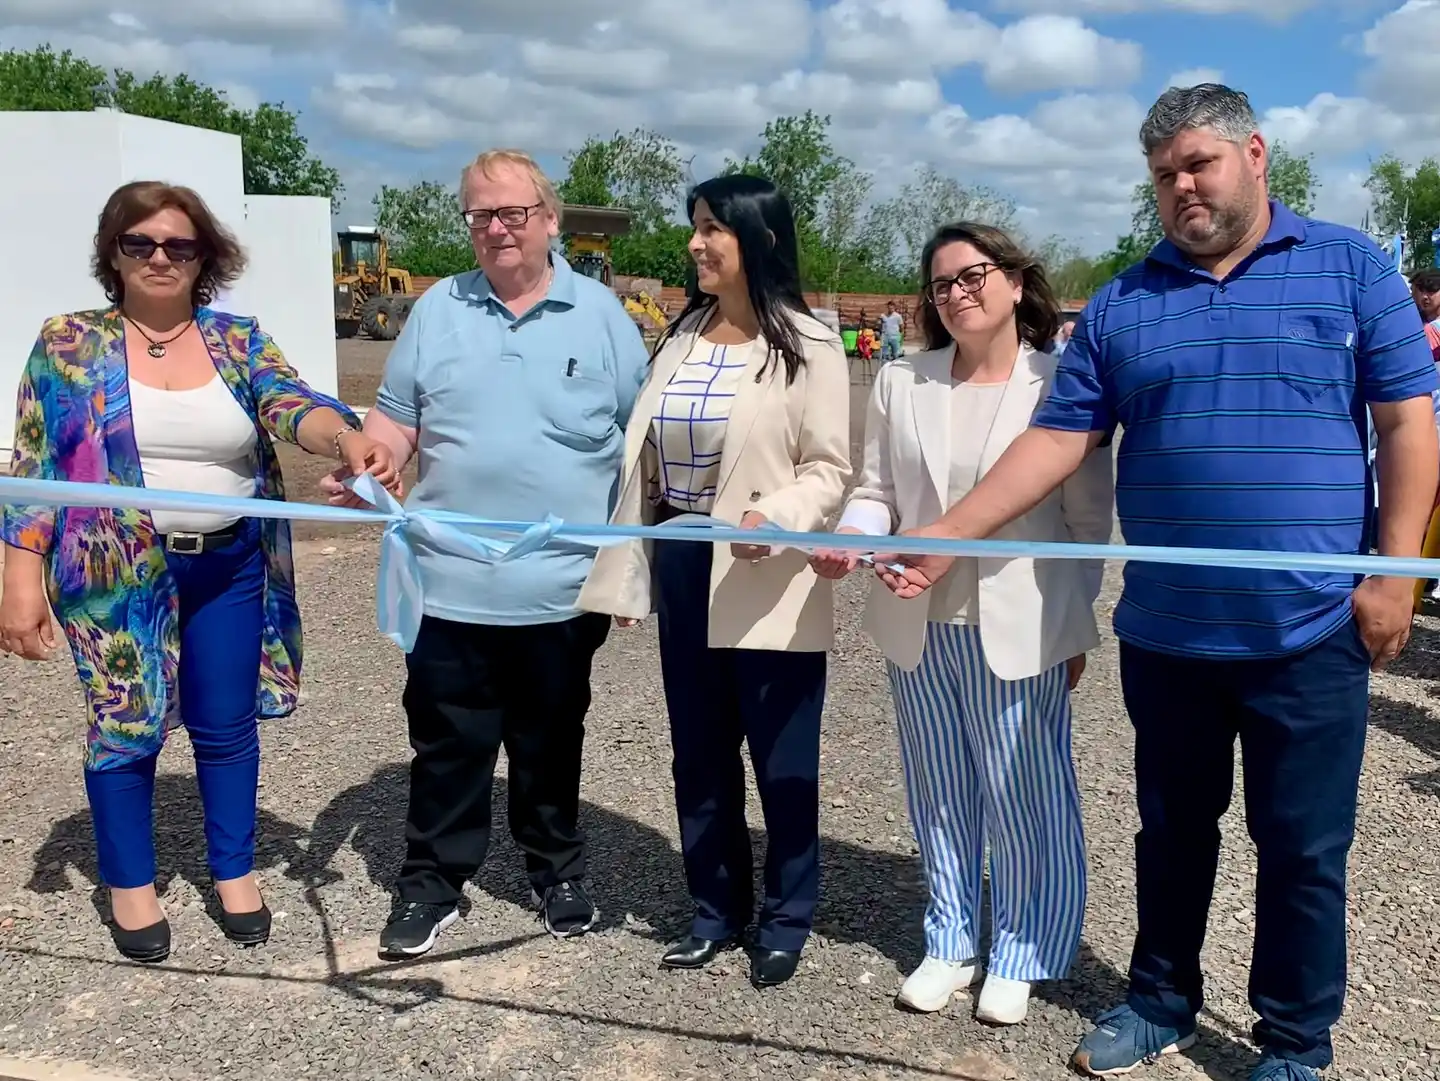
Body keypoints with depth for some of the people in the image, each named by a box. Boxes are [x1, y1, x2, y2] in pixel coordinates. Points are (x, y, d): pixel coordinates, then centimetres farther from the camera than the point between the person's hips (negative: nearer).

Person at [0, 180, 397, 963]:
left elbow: (290, 402, -16)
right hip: (115, 573, -2)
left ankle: (235, 871, 29)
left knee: (227, 724, 11)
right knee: (125, 724, 9)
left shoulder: (238, 341, 3)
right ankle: (130, 884, 28)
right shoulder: (69, 344, -1)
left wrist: (347, 438, -39)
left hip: (227, 567, 2)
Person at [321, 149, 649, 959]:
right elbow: (396, 418, 9)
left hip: (561, 585, -1)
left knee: (551, 745, 15)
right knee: (447, 746, 10)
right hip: (449, 582, 1)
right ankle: (433, 882, 25)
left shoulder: (601, 315, 1)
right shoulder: (438, 310, 6)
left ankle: (559, 870, 33)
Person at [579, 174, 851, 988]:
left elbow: (830, 468, -10)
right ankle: (717, 910, 31)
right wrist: (629, 573, 9)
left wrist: (775, 516, -30)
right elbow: (645, 459, 10)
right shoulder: (683, 335, 10)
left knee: (781, 757, 6)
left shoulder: (807, 345, -7)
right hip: (682, 567, 6)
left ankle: (786, 919, 25)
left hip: (766, 584, -6)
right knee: (700, 753, 15)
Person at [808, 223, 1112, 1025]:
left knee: (1025, 796, 6)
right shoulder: (901, 383, 5)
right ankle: (952, 940, 31)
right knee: (940, 794, 15)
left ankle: (1021, 953, 25)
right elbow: (878, 491, 6)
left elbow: (1090, 520, -1)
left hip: (1019, 629, -3)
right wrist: (850, 536, -15)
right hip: (920, 627, 4)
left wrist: (1076, 626, -1)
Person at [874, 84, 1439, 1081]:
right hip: (1165, 630, 2)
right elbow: (1059, 438, 2)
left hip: (1310, 629, -2)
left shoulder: (1350, 267, 1)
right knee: (1172, 835, 16)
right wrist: (947, 537, -7)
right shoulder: (1123, 304, 6)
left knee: (1303, 850, 8)